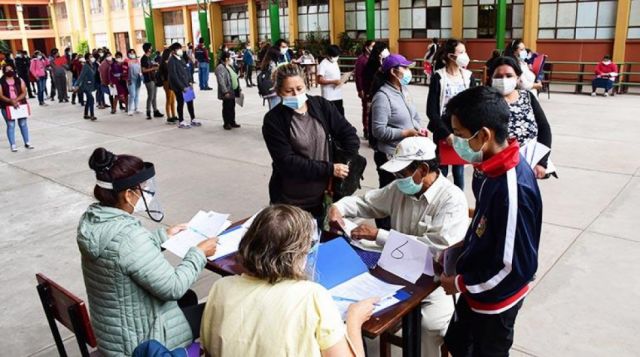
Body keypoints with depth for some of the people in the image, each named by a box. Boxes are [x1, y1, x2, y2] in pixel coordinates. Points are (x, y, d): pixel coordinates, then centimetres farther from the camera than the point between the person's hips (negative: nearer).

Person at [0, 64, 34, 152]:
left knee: (23, 124, 7)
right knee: (11, 125, -2)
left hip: (21, 105, 2)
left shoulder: (19, 80, 6)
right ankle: (13, 145, 2)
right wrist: (10, 101, -21)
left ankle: (27, 142, 16)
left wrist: (16, 99, -17)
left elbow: (24, 93, -1)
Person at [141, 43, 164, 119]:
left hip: (154, 78, 8)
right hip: (148, 80, -8)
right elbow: (144, 70, -15)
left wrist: (157, 65, 6)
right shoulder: (143, 59, -10)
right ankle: (148, 113, 0)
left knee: (154, 96, 12)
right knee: (150, 96, -7)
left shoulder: (150, 57, 15)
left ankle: (156, 111, 17)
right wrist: (154, 68, -18)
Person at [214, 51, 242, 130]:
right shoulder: (220, 67, -14)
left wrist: (239, 88, 16)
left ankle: (232, 122, 24)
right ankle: (226, 123, 9)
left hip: (233, 91, 9)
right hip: (227, 92, -9)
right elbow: (221, 81, -21)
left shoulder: (229, 66, 16)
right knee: (227, 107, -1)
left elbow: (235, 77, 20)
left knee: (232, 107, 14)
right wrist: (225, 92, -25)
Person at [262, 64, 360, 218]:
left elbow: (349, 134, 2)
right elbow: (287, 162, -18)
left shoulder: (321, 105, -1)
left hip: (324, 195, 3)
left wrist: (346, 167, -9)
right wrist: (329, 169, -21)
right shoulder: (273, 120, -11)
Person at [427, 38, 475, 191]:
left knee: (459, 171, 10)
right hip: (443, 131, -3)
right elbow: (431, 111, -12)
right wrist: (446, 133, -17)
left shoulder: (468, 76, 2)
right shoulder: (438, 77, -9)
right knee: (441, 171, 4)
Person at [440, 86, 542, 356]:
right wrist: (460, 248, 3)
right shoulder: (495, 166, -7)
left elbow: (516, 266, -28)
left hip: (495, 299, -8)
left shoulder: (513, 189, -34)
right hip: (478, 289, 8)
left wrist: (461, 283, -17)